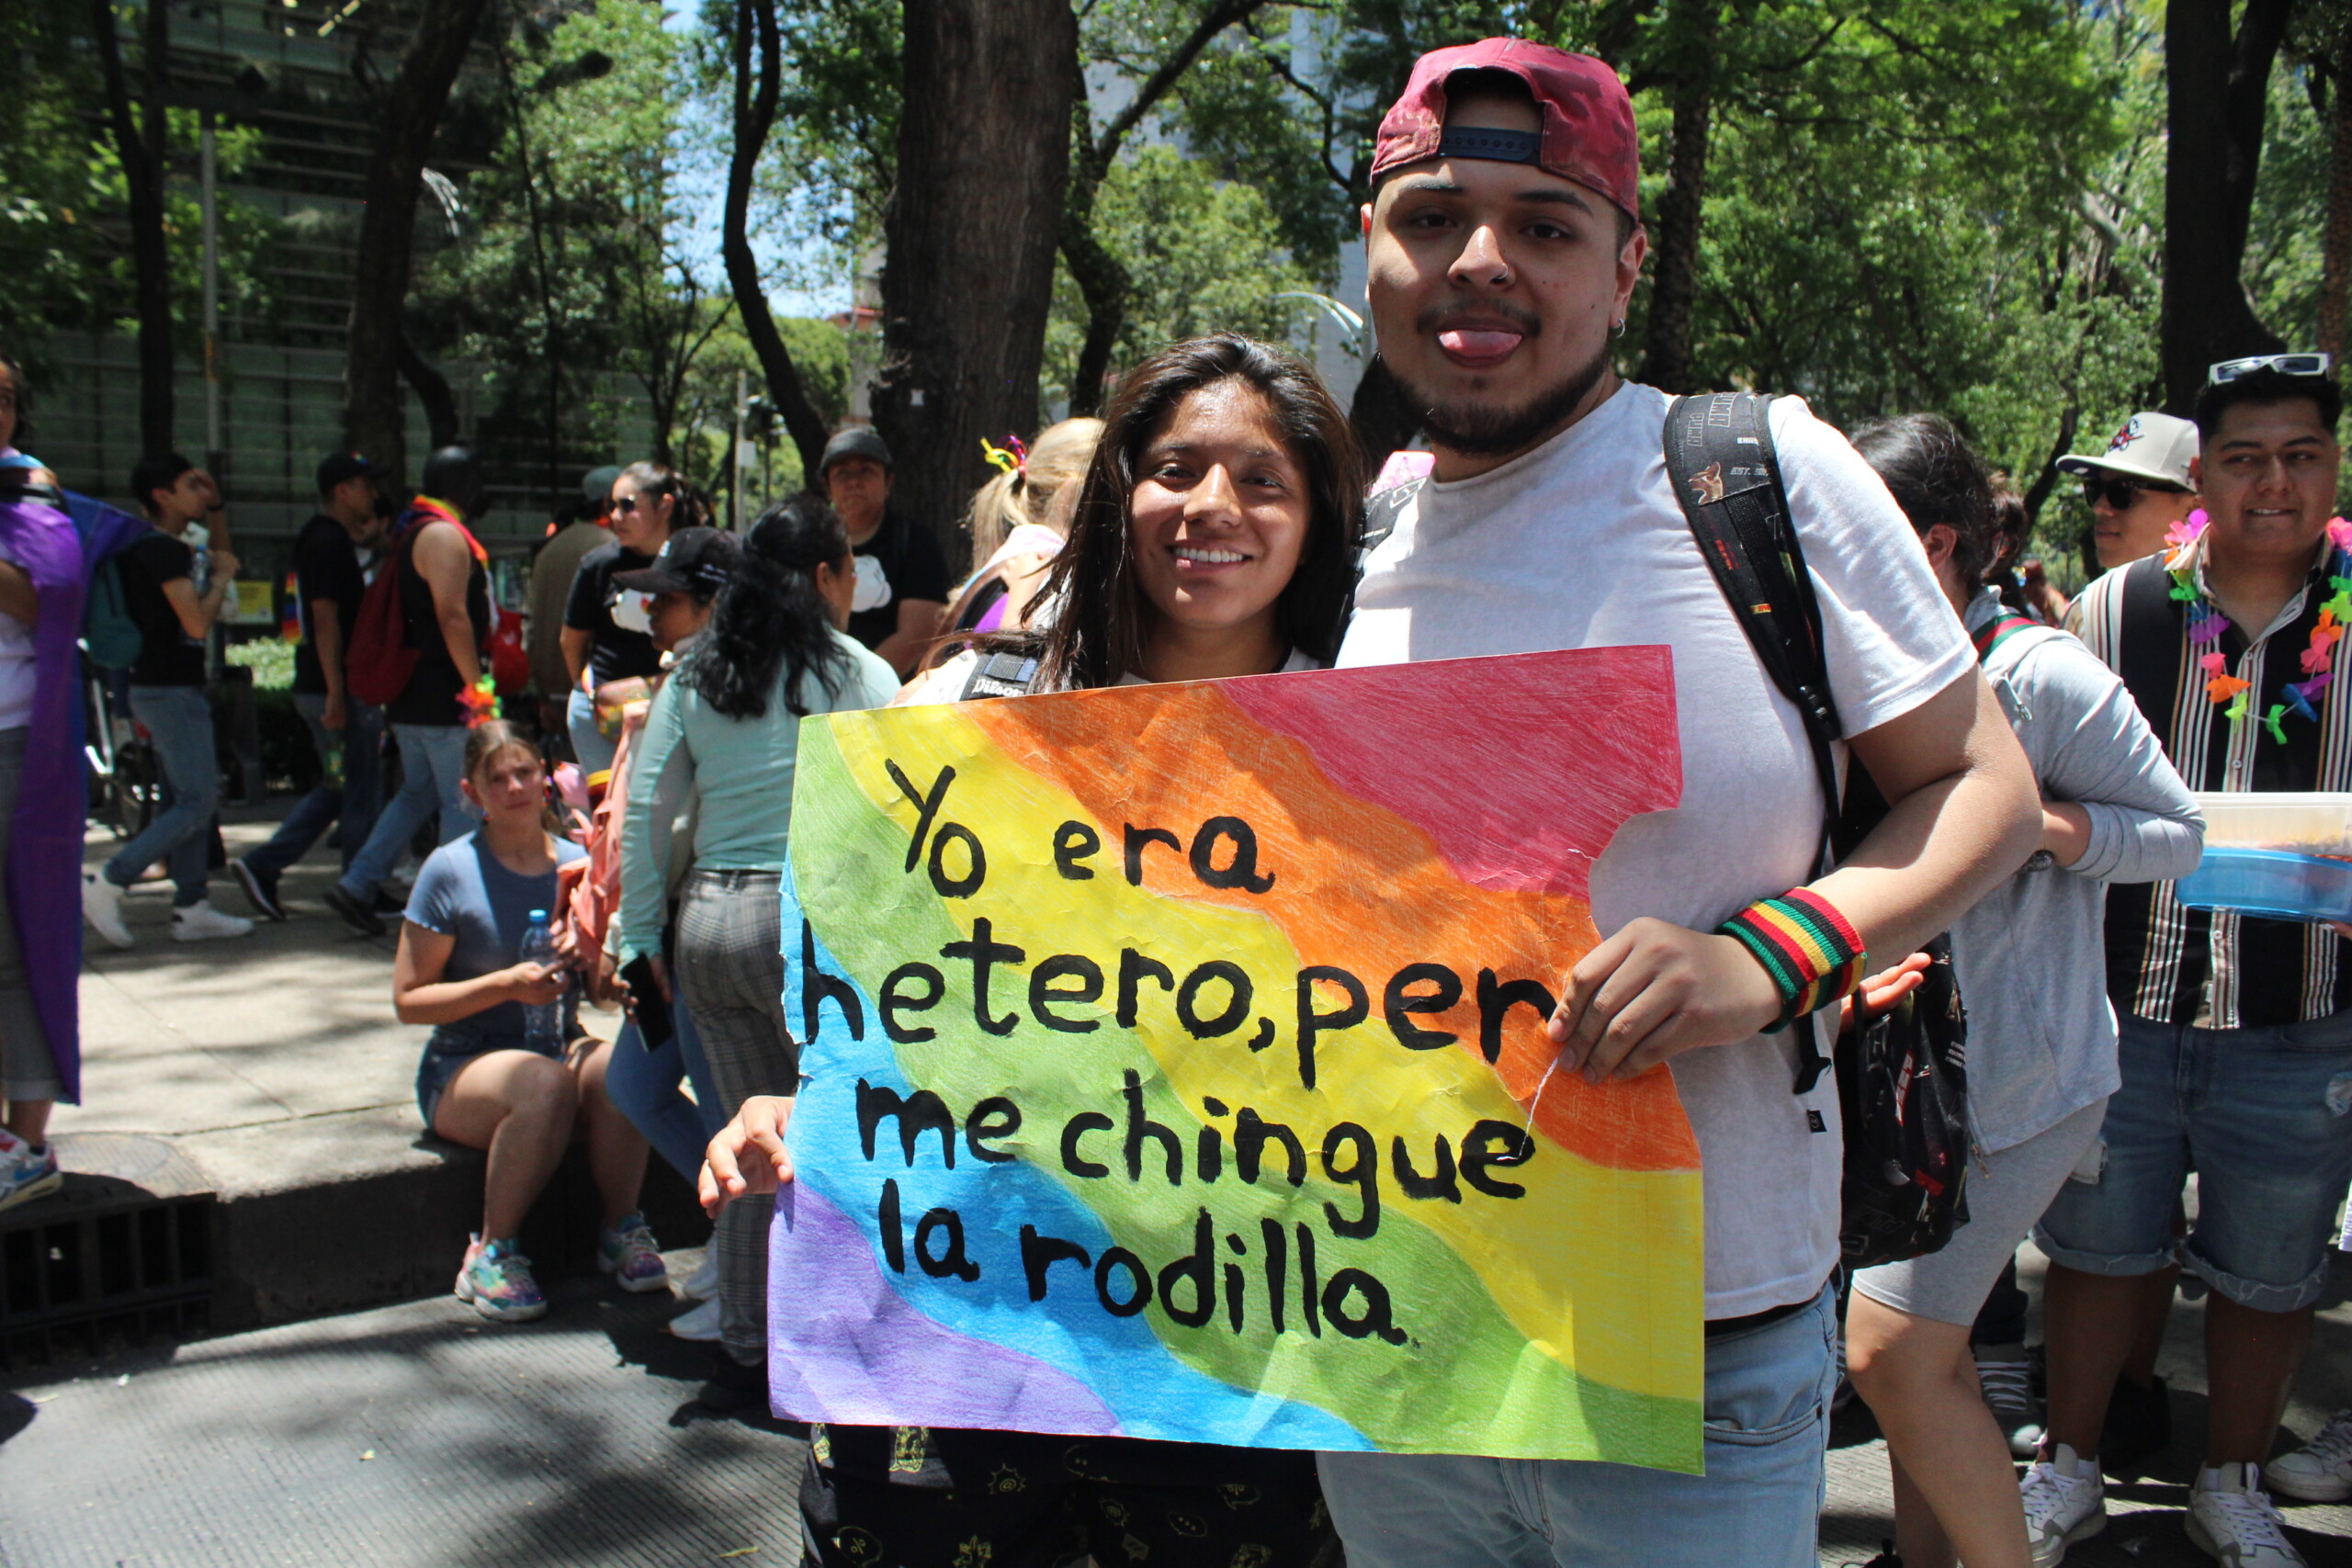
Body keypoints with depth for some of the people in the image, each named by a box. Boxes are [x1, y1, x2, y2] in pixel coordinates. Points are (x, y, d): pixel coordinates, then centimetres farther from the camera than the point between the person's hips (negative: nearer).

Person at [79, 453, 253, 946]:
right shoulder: (164, 550, -16)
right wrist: (221, 577, -7)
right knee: (197, 802, -9)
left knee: (196, 798, 12)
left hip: (170, 688, 10)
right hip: (170, 690, -10)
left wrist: (216, 508, 18)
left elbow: (222, 556, 32)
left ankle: (191, 909, 15)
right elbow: (198, 623, -22)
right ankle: (105, 884, -7)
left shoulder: (167, 547, 14)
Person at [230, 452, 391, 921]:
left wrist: (368, 540, 13)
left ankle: (262, 865, 13)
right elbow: (325, 618, -21)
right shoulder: (330, 541, -14)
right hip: (339, 688, -10)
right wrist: (337, 694, -24)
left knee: (336, 790, 16)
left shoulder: (318, 537, 16)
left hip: (316, 688, 10)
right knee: (361, 794, 0)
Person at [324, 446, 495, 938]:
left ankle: (357, 884, 17)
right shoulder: (444, 535, -14)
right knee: (464, 804, -3)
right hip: (445, 699, -10)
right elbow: (452, 616, -22)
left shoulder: (411, 530, 18)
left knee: (417, 794, 19)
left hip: (411, 695, 10)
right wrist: (477, 685, -20)